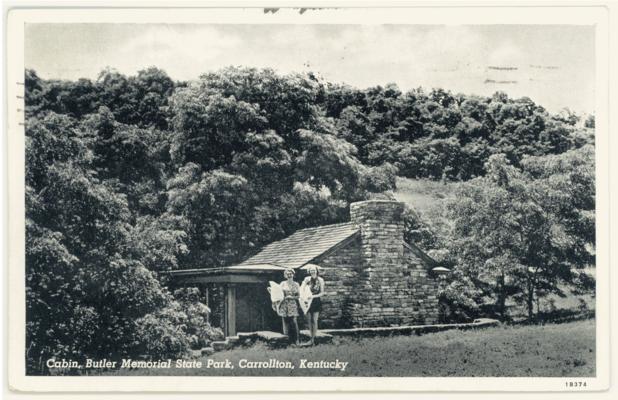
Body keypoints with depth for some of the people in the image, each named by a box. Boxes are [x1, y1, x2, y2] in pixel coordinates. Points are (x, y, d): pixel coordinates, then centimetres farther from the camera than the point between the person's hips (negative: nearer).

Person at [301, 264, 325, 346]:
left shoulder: (320, 280, -4)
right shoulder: (307, 279, 1)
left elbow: (322, 293, -4)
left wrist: (314, 296, -17)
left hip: (316, 302, -2)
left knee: (314, 321, -5)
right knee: (309, 320, 4)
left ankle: (313, 339, 0)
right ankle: (311, 337, 19)